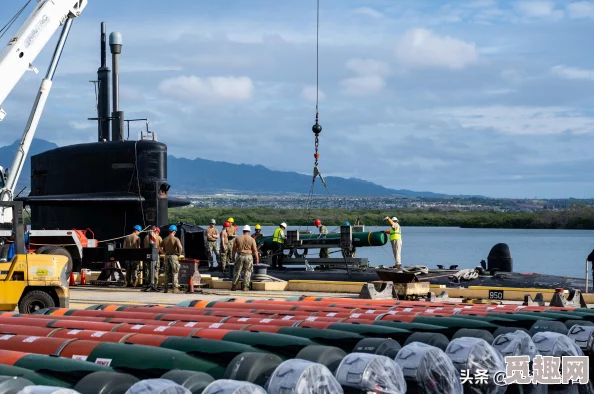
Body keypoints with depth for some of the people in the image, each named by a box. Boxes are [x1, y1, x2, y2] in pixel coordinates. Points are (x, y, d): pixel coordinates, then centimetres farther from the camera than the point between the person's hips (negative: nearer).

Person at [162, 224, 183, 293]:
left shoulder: (165, 239, 7)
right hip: (174, 256, -5)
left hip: (167, 256, 5)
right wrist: (179, 254, -11)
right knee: (175, 273, -1)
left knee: (167, 273, 11)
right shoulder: (176, 239, -11)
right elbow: (180, 247, -25)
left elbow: (163, 249, 11)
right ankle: (175, 288, -5)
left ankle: (166, 288, 13)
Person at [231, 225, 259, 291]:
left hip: (240, 256, 2)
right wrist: (257, 258, 1)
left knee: (237, 271, 8)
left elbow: (234, 249, 5)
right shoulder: (251, 239, -2)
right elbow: (255, 250, -4)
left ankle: (233, 286, 10)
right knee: (247, 272, 6)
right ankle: (246, 286, 3)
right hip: (248, 256, -1)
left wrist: (233, 256, 14)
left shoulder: (238, 238, 3)